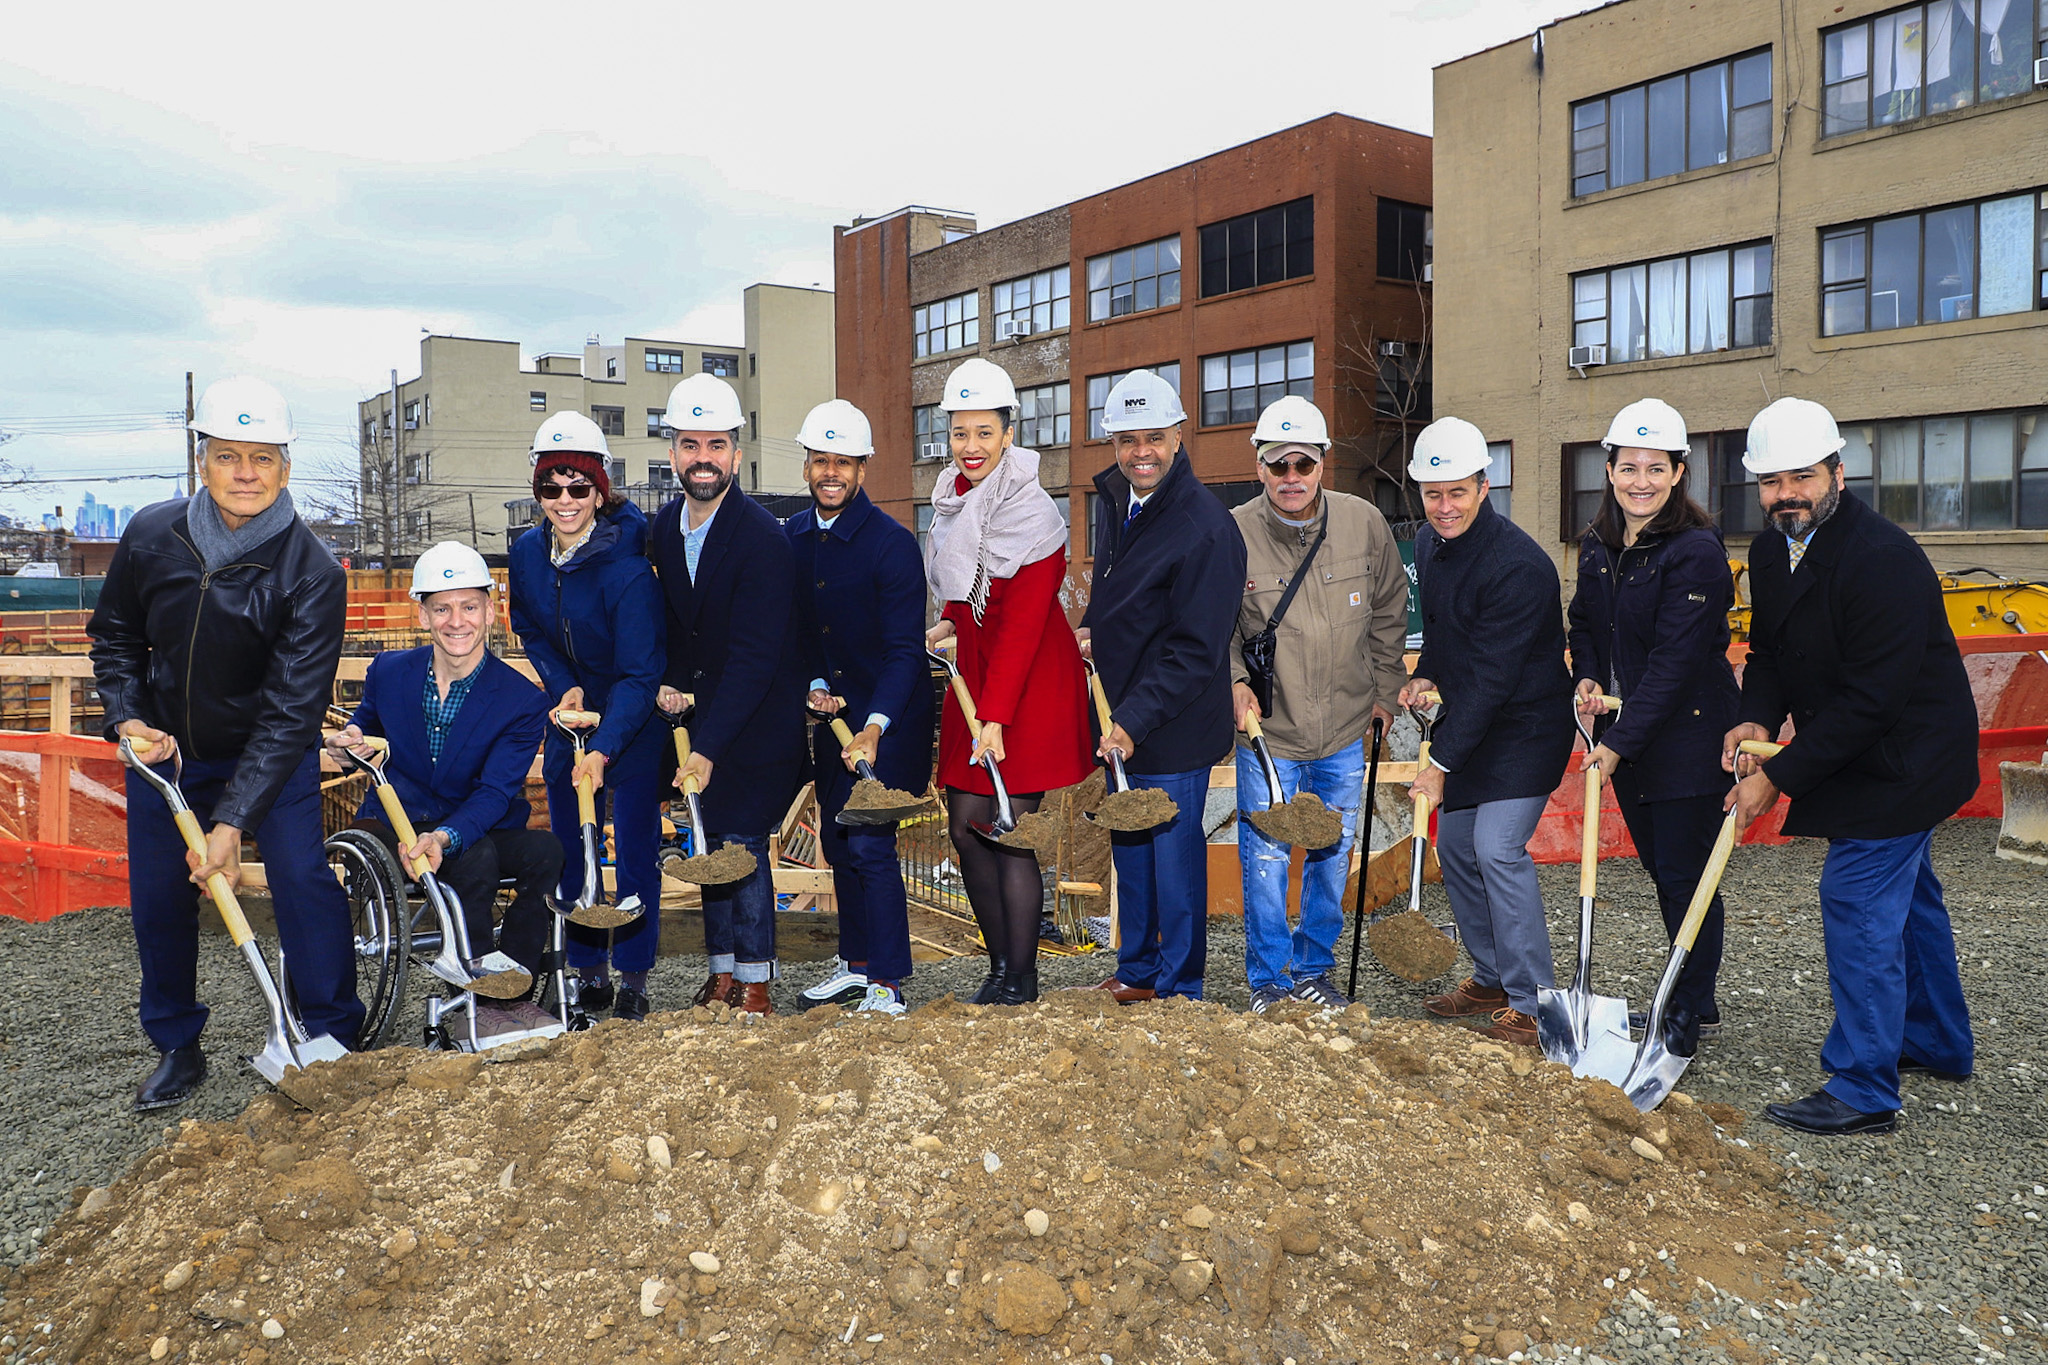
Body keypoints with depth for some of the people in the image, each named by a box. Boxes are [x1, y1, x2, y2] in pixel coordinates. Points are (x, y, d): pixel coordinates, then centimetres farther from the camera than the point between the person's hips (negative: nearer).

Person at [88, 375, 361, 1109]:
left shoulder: (312, 572, -25)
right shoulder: (151, 538, -13)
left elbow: (291, 709, -27)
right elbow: (114, 636, 6)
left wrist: (234, 820, -31)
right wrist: (127, 718, -11)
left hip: (271, 751, -3)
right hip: (165, 747, 4)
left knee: (303, 880, -14)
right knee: (158, 897, 7)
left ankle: (332, 1040, 3)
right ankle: (177, 1046, 27)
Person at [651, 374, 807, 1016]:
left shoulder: (763, 539, -22)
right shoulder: (666, 525, 2)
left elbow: (754, 657, -25)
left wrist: (708, 748, -29)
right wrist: (671, 680, -2)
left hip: (761, 717, -7)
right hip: (704, 709, 7)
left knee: (742, 842, -8)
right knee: (708, 840, 10)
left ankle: (754, 981, 6)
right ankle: (721, 970, 22)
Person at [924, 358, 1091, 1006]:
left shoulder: (1031, 514, -15)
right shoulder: (952, 498, 8)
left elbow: (1022, 626, -20)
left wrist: (996, 715, -23)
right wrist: (949, 625, 4)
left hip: (1031, 684, -7)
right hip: (973, 673, 7)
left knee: (1009, 834, -6)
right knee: (965, 828, 5)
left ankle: (1021, 981, 7)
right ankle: (999, 966, 19)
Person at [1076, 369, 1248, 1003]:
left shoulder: (1206, 528, -19)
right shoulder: (1114, 501, 7)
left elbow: (1194, 649, -22)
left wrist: (1135, 720, -25)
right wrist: (1091, 628, 4)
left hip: (1173, 726, -8)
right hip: (1120, 718, 8)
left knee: (1174, 853, 4)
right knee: (1128, 849, 18)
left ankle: (1179, 989, 20)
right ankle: (1136, 972, 34)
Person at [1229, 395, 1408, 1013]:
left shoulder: (1363, 522, -6)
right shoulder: (1233, 534, -11)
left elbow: (1389, 611, 9)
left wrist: (1384, 690, 11)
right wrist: (1234, 680, -13)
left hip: (1344, 731, 2)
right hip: (1266, 731, -2)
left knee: (1332, 857, 14)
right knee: (1264, 859, 3)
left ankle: (1314, 971, 33)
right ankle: (1268, 980, 22)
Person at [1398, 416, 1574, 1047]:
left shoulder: (1517, 565, -26)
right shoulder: (1428, 543, 1)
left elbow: (1492, 677, -26)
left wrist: (1443, 760, -25)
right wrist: (1426, 675, 0)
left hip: (1527, 724, -9)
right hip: (1469, 716, 9)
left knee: (1498, 848, -17)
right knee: (1454, 845, 11)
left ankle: (1532, 1003, -6)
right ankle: (1491, 979, 26)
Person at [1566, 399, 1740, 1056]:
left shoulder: (1696, 551, -17)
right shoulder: (1597, 544, 6)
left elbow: (1675, 661, -21)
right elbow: (1583, 620, 19)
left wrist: (1619, 741, -22)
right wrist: (1588, 676, -1)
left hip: (1687, 736, -7)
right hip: (1625, 734, 7)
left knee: (1685, 873, 0)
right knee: (1660, 866, 16)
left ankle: (1692, 1012, 15)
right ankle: (1689, 1000, 31)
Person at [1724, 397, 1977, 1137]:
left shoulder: (1883, 560, -27)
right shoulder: (1770, 551, 1)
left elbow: (1870, 700, -28)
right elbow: (1768, 651, 9)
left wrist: (1779, 776, -25)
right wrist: (1757, 718, -12)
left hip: (1902, 761, -10)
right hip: (1864, 756, 10)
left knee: (1858, 901, -9)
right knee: (1905, 894, 22)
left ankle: (1863, 1091, 1)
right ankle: (1939, 1044, 42)